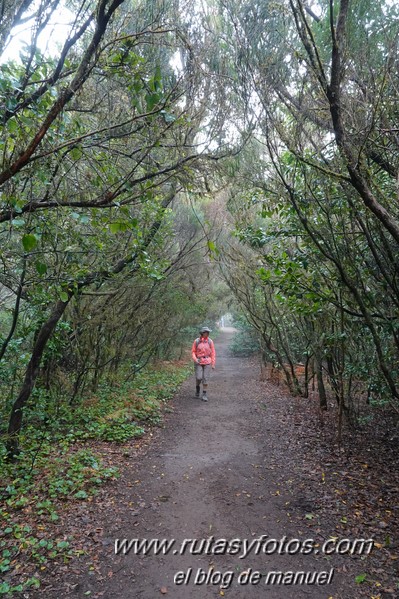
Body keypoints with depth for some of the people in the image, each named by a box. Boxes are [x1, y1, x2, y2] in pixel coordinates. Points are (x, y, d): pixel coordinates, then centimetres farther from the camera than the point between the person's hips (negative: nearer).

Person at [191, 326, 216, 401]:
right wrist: (195, 359, -15)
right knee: (199, 377, -8)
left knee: (205, 378, -2)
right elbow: (193, 351, 3)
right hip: (198, 362, 0)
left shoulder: (210, 341, -2)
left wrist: (213, 364, -2)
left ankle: (204, 395, 7)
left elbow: (213, 353, 1)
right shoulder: (196, 341, -3)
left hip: (207, 362, 0)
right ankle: (197, 387, 25)